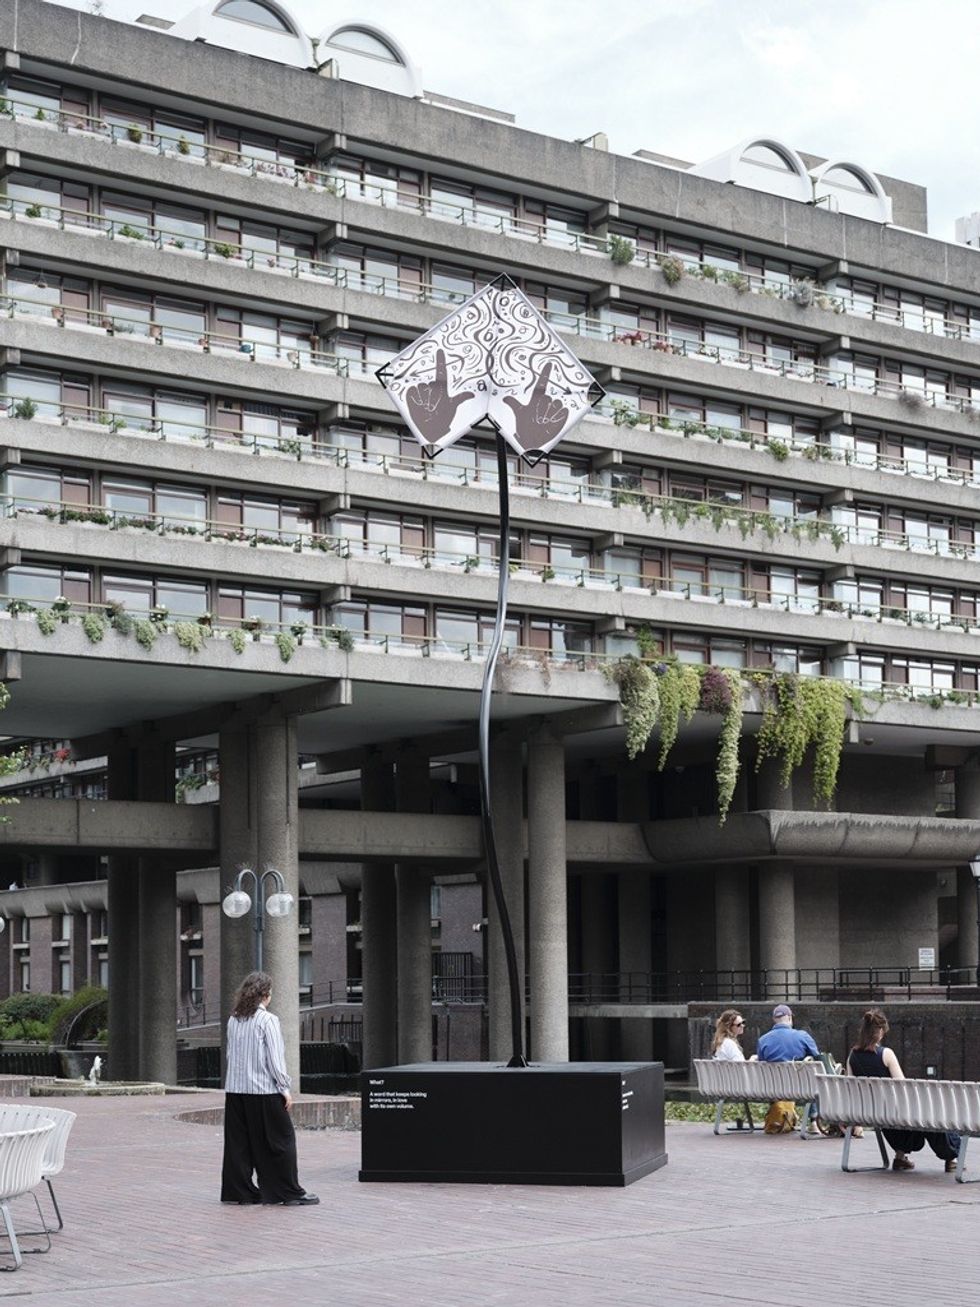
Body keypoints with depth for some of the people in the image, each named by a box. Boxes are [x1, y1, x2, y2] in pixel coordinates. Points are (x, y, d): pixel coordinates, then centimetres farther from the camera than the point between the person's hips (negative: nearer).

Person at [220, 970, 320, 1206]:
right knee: (281, 1140, 2)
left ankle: (239, 1190, 14)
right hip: (264, 1090, -6)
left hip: (235, 1089, 6)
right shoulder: (268, 1020, -11)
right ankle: (290, 1192, 4)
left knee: (239, 1142, 11)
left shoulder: (233, 1021, 7)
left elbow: (230, 1054, 12)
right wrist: (285, 1088, -7)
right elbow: (275, 1058, -12)